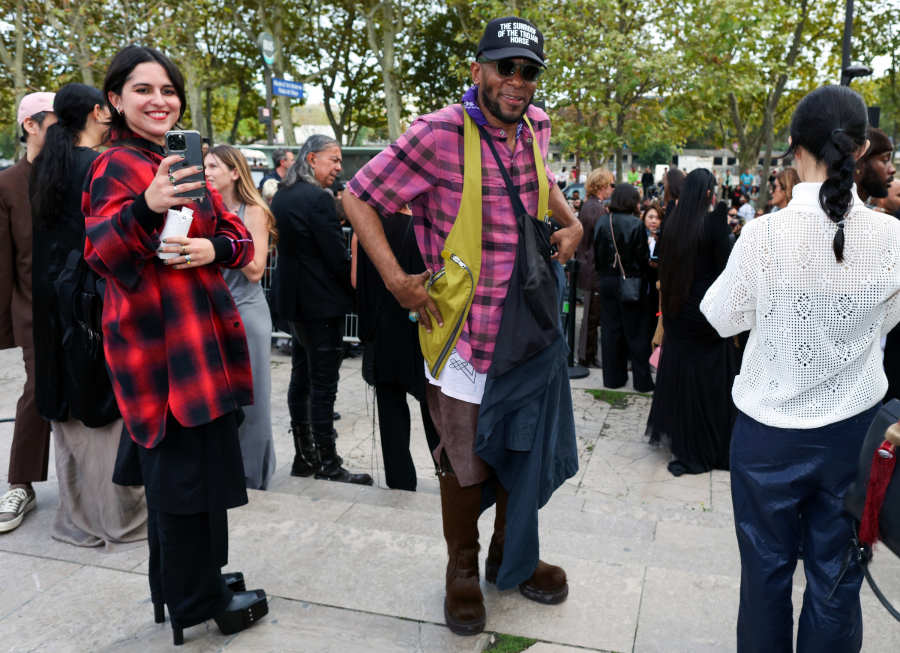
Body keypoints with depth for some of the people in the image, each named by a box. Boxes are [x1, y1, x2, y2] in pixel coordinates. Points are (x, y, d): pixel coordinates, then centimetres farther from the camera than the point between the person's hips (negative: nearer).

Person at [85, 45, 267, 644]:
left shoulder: (176, 166, 19)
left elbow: (239, 237, 13)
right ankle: (199, 602, 13)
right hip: (160, 341, -9)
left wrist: (215, 247, -9)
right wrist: (146, 209, -39)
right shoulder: (118, 165, -8)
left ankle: (181, 586, 31)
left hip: (196, 337, 9)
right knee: (188, 466, -4)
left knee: (177, 464, 16)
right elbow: (104, 254, -21)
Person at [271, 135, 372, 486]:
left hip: (293, 298, 10)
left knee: (301, 377, 15)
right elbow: (338, 256, -17)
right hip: (321, 302, -10)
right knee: (324, 382, -4)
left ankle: (303, 456, 24)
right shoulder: (318, 198, -17)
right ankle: (328, 466, 4)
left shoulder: (282, 196, 11)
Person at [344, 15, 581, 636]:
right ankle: (463, 567, 33)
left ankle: (512, 556, 39)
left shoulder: (537, 125, 4)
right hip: (468, 328, -6)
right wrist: (397, 280, -17)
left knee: (528, 446, 17)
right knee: (468, 458, 7)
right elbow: (359, 197, -10)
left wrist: (572, 220, 12)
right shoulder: (440, 133, -16)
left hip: (534, 324, 6)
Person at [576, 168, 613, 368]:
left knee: (591, 315, 16)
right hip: (596, 269, -10)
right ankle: (587, 357, 9)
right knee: (592, 316, 0)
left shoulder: (588, 205, 13)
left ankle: (587, 355, 24)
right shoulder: (598, 208, -19)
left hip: (588, 266, 10)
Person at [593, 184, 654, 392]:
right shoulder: (636, 224, -14)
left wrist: (604, 272, 13)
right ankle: (642, 380, 10)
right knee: (635, 331, 4)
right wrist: (642, 274, 4)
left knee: (611, 329, 11)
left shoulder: (602, 223, -2)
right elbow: (643, 257, -12)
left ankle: (613, 377, 17)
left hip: (607, 281, 4)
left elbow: (597, 254, 2)